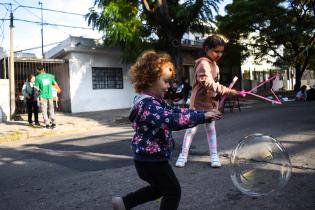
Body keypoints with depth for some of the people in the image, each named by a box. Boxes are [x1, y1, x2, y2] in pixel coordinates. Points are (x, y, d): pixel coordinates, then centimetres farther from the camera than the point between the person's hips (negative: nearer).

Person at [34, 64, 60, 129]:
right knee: (51, 110, 12)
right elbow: (55, 84, 11)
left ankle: (47, 124, 4)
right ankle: (53, 123, 12)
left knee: (44, 111, 6)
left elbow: (37, 88, -5)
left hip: (43, 96, -3)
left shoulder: (37, 77, -6)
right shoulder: (49, 76, 3)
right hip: (50, 95, 3)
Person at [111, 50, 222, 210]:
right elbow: (173, 120, -38)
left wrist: (202, 114, -2)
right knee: (173, 191, 8)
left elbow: (174, 111, 8)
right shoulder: (147, 105, -26)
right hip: (152, 159, -10)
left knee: (159, 188, 27)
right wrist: (202, 116, -30)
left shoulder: (153, 101, 8)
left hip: (149, 157, 10)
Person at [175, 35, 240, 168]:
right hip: (199, 102, -8)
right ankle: (183, 155, 14)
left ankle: (214, 156, 21)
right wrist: (228, 91, -38)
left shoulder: (214, 65, 9)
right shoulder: (203, 64, -20)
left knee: (211, 129, 13)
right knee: (191, 129, 2)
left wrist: (219, 94, 3)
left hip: (211, 102, 8)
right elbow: (210, 84, -34)